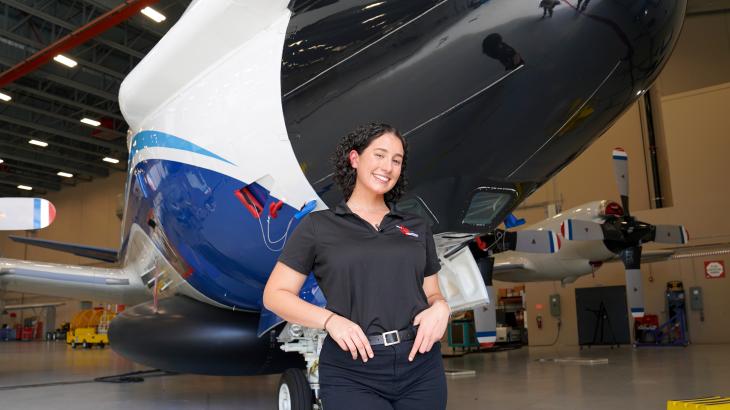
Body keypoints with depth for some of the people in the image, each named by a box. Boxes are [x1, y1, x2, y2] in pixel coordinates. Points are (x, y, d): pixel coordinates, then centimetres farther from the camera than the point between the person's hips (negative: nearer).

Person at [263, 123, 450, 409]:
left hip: (421, 366, 4)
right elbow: (275, 295, 1)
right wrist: (330, 320, -14)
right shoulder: (318, 226, 3)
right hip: (351, 373, -3)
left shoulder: (418, 227, 13)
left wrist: (440, 308, -7)